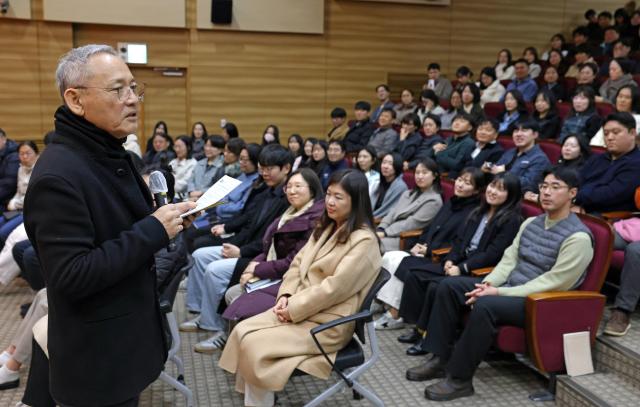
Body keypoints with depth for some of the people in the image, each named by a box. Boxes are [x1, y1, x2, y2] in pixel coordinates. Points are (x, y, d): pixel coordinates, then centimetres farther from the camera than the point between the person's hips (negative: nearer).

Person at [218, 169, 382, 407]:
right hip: (298, 308, 8)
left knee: (256, 346, -19)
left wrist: (294, 310, -16)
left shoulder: (363, 241, -15)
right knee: (243, 331, -8)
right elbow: (298, 263, 11)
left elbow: (334, 288, -21)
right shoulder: (327, 228, 12)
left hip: (327, 322, -8)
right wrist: (286, 296, -5)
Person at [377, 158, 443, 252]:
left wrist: (385, 233, -15)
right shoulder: (408, 193, 22)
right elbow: (392, 214, 14)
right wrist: (380, 230, -6)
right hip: (392, 234, 7)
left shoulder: (434, 200, -3)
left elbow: (412, 223, -12)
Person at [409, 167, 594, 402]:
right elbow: (509, 259, 9)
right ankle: (440, 359, -2)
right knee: (449, 286, -4)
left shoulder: (578, 237, -15)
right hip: (509, 288, 8)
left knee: (485, 306, -34)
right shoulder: (531, 223, 11)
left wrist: (499, 292, -23)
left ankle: (459, 379, -20)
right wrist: (489, 284, -11)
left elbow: (552, 284, -21)